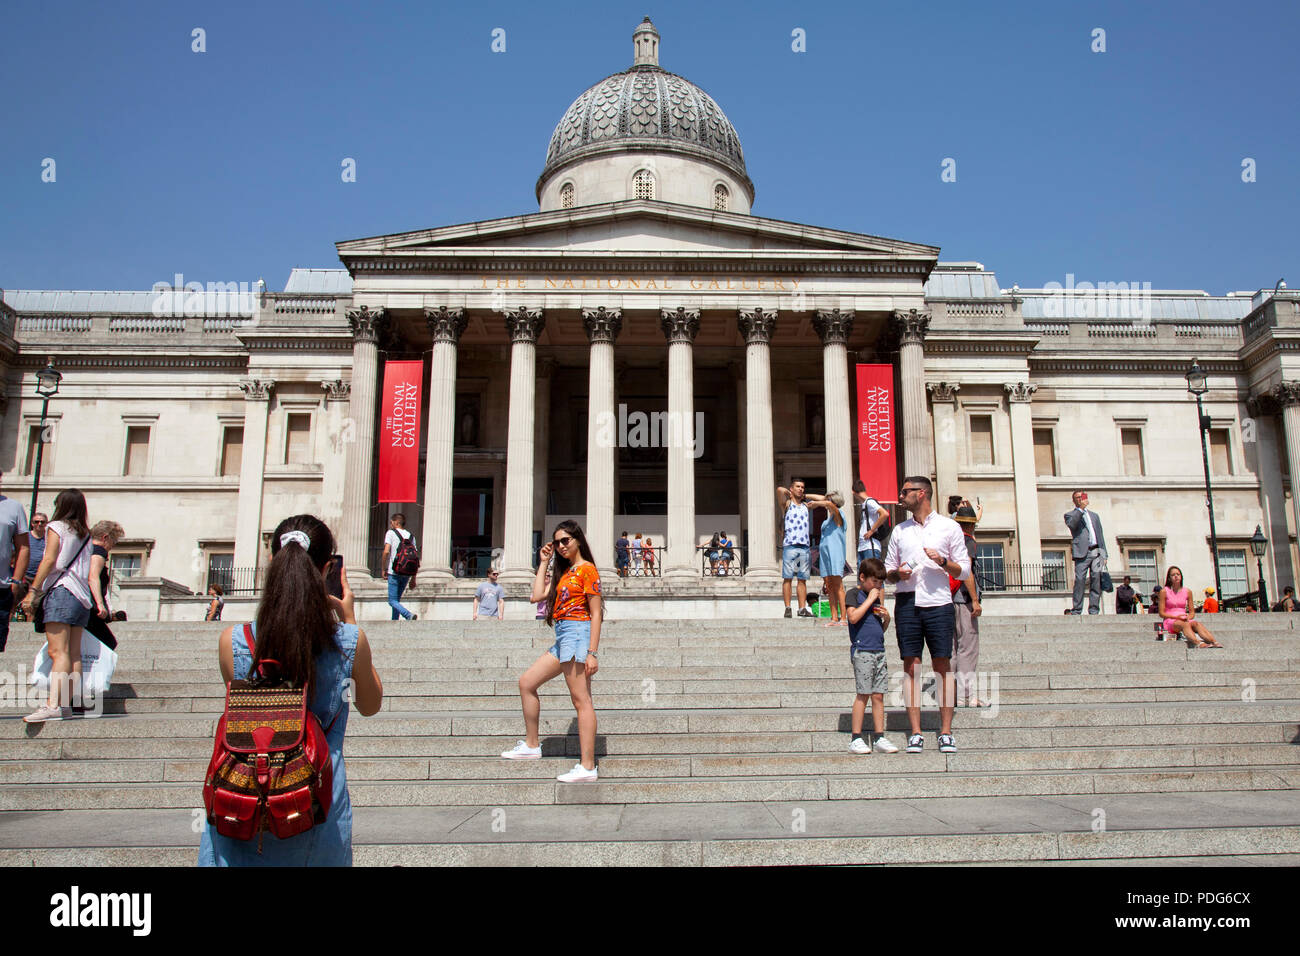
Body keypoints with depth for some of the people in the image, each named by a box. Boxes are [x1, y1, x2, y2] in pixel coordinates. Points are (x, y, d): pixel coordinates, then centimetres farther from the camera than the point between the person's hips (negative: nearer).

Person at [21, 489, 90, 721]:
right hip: (82, 597, 7)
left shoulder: (56, 527, 3)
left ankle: (53, 705, -24)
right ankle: (66, 704, 5)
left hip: (62, 591, -7)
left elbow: (49, 560, -8)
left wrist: (32, 591, -9)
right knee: (74, 654, 5)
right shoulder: (85, 534, 19)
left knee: (58, 652, -16)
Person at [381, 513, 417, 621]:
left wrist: (384, 569, -4)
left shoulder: (391, 533, -1)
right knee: (397, 599, 19)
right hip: (407, 573, 6)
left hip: (394, 572, -5)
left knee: (392, 601, -4)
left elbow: (386, 551, -14)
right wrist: (413, 577, 13)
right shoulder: (410, 536, 13)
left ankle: (409, 615, -25)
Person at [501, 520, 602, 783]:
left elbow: (596, 614, -12)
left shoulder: (587, 569, -7)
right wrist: (544, 562, 16)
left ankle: (588, 767, -10)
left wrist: (592, 653, -18)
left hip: (577, 633, -10)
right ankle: (531, 745, 22)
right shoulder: (565, 571, 20)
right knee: (526, 683, 12)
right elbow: (538, 595, 14)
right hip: (562, 638, 10)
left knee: (581, 700, -10)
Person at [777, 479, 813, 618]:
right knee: (787, 578, -5)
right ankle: (787, 608, -5)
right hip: (790, 545, -4)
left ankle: (802, 608, 4)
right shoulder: (787, 504, 7)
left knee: (802, 579, 3)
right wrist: (789, 494, 9)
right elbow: (779, 490, -11)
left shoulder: (806, 506, 20)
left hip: (804, 546, 4)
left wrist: (805, 496, 23)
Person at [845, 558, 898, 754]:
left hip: (879, 651, 7)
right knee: (863, 694, -9)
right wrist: (870, 599, -13)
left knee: (878, 695, 5)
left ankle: (879, 738, 9)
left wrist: (886, 617, 4)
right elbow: (853, 617, -19)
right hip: (861, 650, -7)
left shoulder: (877, 595, 19)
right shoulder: (854, 594, -1)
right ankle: (856, 739, -5)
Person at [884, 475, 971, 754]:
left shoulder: (949, 527, 8)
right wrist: (898, 573, -4)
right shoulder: (899, 530, 17)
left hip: (939, 603, -2)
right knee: (911, 667, 0)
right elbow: (888, 571, 18)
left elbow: (964, 571, 6)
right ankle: (916, 733, 3)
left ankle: (946, 732, 5)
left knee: (942, 666, -1)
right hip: (907, 603, 2)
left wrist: (942, 561, -12)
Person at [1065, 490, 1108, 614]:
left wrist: (1104, 554, 15)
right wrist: (1081, 508, -14)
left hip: (1097, 552, 4)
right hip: (1082, 553, -4)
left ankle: (1094, 611, 0)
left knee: (1096, 580, -3)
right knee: (1080, 580, -11)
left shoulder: (1094, 515, 25)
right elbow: (1071, 525, -13)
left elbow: (1100, 535, 23)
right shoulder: (1070, 515, 11)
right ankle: (1076, 611, -9)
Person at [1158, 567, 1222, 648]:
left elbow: (1192, 612, 15)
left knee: (1195, 623, -31)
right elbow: (1161, 613, -1)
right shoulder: (1164, 591, 2)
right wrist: (1177, 617, -15)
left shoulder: (1187, 591, 12)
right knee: (1185, 624, -37)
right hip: (1170, 621, -4)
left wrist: (1188, 617, -8)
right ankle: (1198, 644, -63)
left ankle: (1215, 642, -52)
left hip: (1185, 620, 4)